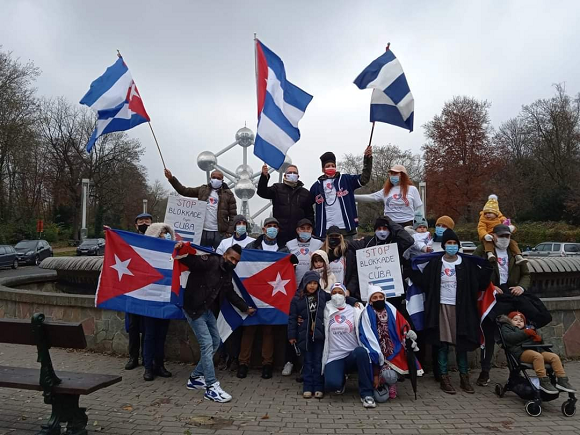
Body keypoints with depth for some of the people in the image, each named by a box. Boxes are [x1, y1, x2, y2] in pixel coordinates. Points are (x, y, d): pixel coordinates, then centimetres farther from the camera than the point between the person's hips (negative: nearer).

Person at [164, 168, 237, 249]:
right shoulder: (203, 189, 13)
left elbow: (233, 215, 1)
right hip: (203, 232, 3)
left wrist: (229, 232, -8)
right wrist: (171, 178, 2)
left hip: (220, 233, -3)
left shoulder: (228, 194, 4)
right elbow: (184, 191, 11)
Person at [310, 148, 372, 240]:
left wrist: (367, 158, -15)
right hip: (325, 229, 1)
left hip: (345, 227, 0)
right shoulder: (317, 186, 11)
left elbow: (364, 178, -4)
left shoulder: (345, 179, 8)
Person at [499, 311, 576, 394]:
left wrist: (538, 338, 5)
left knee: (554, 357, -11)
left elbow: (539, 341, 30)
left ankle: (562, 380, -11)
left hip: (536, 349, 7)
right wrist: (525, 333, -6)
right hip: (521, 351, -7)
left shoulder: (527, 328, 36)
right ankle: (543, 382, -33)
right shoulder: (506, 328, 15)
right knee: (538, 356, -34)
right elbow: (509, 337, -8)